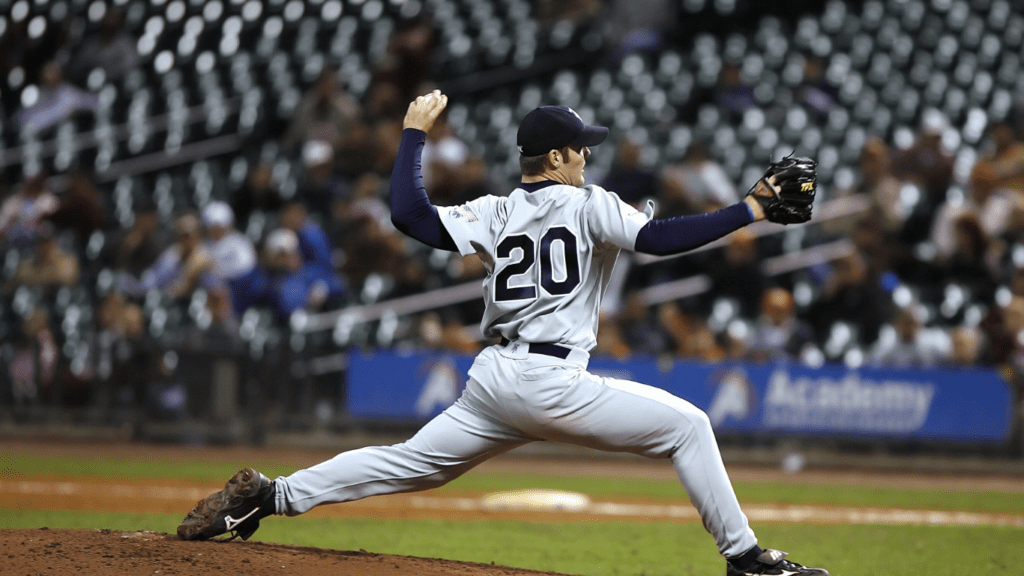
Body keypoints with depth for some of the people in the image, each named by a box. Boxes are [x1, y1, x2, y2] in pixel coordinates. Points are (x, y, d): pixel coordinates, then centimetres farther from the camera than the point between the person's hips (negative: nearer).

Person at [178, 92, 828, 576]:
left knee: (410, 462, 16)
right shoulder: (588, 204, -2)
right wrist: (751, 210, -13)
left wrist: (415, 131, 15)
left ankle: (271, 495, 9)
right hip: (553, 383, -6)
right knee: (687, 425, 1)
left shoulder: (496, 214, 11)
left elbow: (410, 213, 3)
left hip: (491, 384, 6)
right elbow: (660, 237, -15)